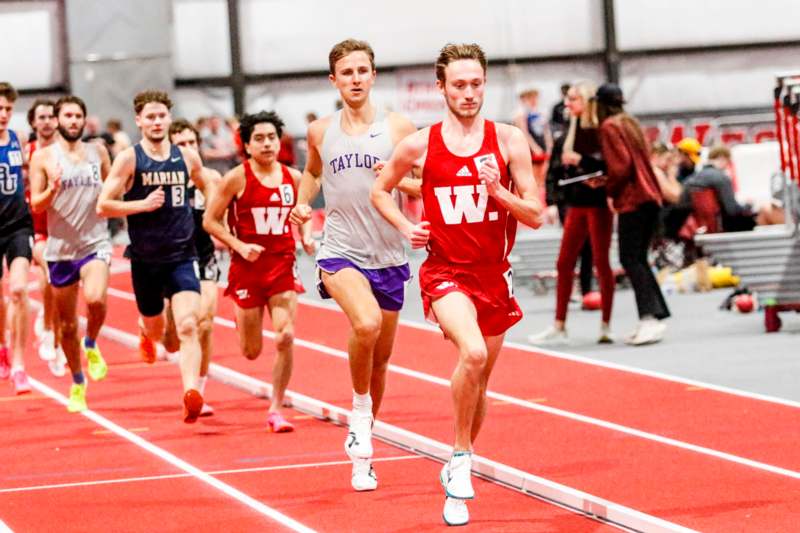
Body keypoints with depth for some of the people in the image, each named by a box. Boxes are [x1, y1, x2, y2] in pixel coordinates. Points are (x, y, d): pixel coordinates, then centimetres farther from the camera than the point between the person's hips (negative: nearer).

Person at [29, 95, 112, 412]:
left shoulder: (98, 153, 7)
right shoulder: (43, 158, 0)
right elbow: (35, 205, -3)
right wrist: (52, 190, -22)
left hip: (95, 243, 0)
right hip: (60, 247, 0)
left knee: (95, 299, -29)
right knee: (67, 325, 8)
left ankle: (91, 346, 2)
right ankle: (77, 383, 28)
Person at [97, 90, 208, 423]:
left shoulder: (187, 158, 3)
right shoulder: (129, 159, -7)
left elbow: (211, 191, 23)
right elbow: (103, 206, -11)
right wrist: (143, 204, -21)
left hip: (182, 256, 0)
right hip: (145, 259, 0)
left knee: (187, 326, -19)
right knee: (157, 330, 18)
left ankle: (191, 391, -30)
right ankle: (145, 330, 55)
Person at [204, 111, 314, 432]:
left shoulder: (293, 178, 4)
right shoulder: (237, 179, -8)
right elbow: (210, 220, -4)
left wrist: (307, 237, 1)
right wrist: (239, 246, -16)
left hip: (283, 267, 2)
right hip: (247, 269, -2)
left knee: (285, 338, -14)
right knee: (251, 351, 6)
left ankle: (276, 409, -1)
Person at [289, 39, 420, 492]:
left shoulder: (399, 128, -1)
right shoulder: (320, 132, 5)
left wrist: (402, 180, -18)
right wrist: (303, 202, 8)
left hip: (388, 257, 1)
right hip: (340, 254, -1)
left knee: (381, 358, 11)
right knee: (367, 323, -32)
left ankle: (363, 455, 29)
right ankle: (360, 410, -9)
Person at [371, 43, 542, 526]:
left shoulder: (509, 141, -3)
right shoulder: (419, 145, -4)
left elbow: (536, 216, -2)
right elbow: (380, 190, 13)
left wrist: (498, 192, -19)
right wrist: (405, 227, -3)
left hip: (494, 276, 3)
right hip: (446, 273, -3)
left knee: (480, 380, 16)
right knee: (473, 352, -30)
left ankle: (458, 468, 38)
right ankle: (462, 455, -12)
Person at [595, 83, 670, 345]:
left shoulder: (609, 127, -7)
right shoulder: (631, 122, 19)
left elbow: (621, 165, -16)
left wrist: (610, 189, -1)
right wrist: (608, 182, 14)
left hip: (632, 199, -9)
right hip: (650, 196, 9)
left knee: (630, 259, -9)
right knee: (638, 259, 12)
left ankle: (651, 317, -19)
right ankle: (652, 319, 8)